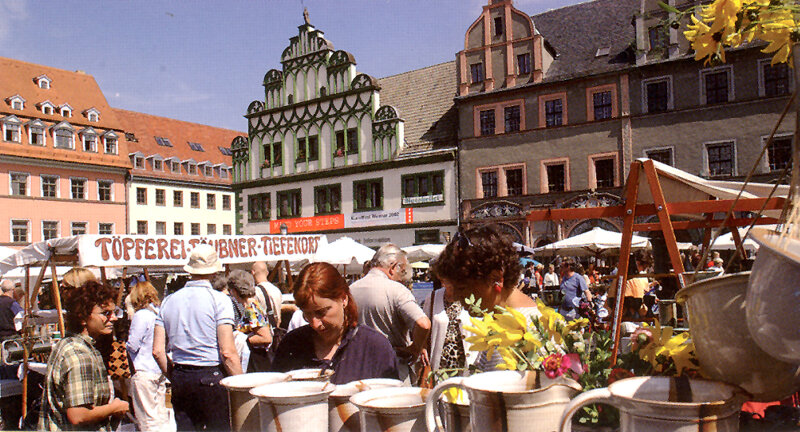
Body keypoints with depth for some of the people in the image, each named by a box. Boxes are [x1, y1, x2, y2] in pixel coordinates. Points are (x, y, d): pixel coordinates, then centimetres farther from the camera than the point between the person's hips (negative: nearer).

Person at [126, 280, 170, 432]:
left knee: (147, 417, 0)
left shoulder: (140, 315, -14)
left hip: (144, 372, -7)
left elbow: (132, 345, -13)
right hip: (160, 371, 7)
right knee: (161, 414, 15)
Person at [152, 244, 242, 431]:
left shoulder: (169, 301, 7)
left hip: (180, 379, 5)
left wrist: (174, 377, 18)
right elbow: (228, 352, -14)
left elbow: (157, 351, 5)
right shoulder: (219, 300, -9)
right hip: (211, 377, -5)